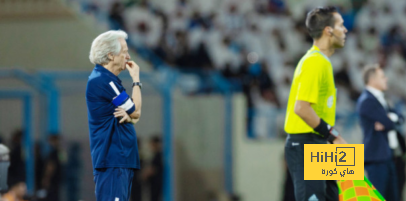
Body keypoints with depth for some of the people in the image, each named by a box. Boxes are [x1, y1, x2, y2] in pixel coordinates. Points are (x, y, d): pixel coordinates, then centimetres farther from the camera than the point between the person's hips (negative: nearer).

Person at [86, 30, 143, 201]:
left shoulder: (108, 80, 19)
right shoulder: (102, 81, -13)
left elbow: (135, 116, 18)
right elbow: (136, 110, -9)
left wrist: (128, 115, -7)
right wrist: (136, 80, 3)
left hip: (121, 159, 11)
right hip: (112, 160, -11)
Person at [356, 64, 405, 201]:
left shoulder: (379, 99, 19)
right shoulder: (367, 101, -13)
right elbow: (388, 124, -19)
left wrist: (391, 118, -7)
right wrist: (390, 120, 4)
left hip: (388, 155, 10)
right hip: (377, 155, -10)